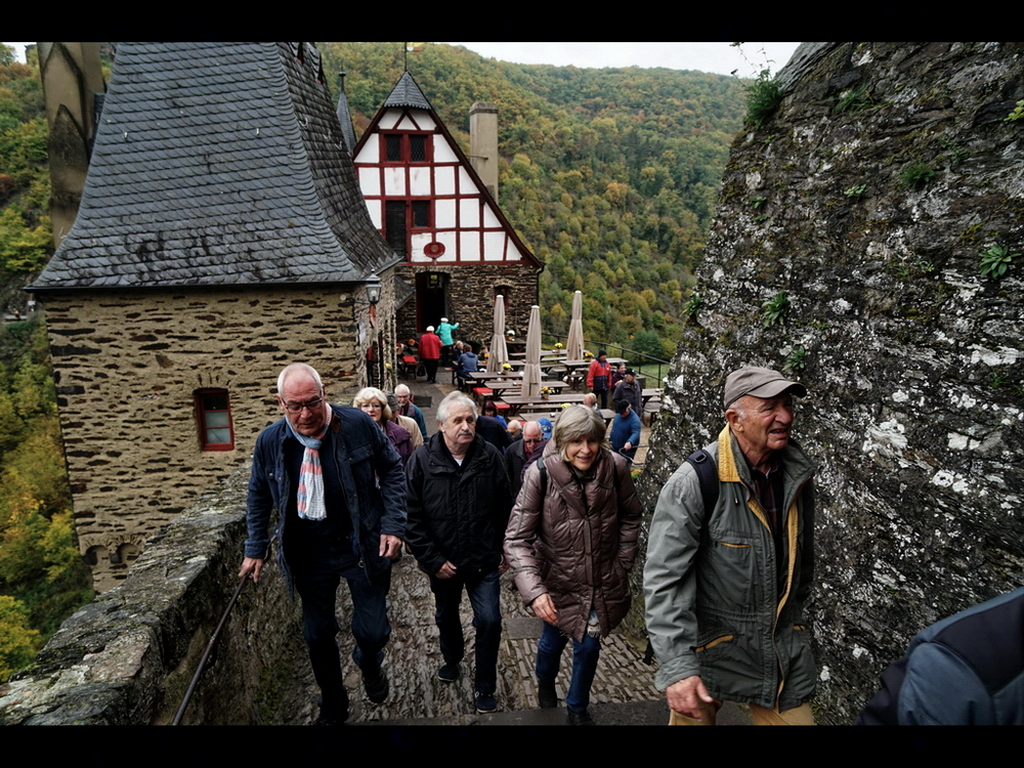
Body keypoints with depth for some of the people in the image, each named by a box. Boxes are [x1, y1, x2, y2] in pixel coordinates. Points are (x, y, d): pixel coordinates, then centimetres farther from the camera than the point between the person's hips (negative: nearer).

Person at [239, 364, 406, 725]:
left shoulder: (358, 425, -16)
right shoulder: (269, 441, -8)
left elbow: (392, 470, -5)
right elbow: (259, 498, 8)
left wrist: (392, 525, -11)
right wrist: (255, 549, 8)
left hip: (361, 546, -2)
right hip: (308, 555, 2)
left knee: (372, 630, 5)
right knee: (317, 634, 16)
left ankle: (370, 665, 44)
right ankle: (333, 705, 42)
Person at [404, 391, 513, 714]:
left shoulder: (490, 457, -11)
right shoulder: (422, 460, -15)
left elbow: (504, 509, -2)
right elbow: (412, 517, -12)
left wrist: (504, 550, 0)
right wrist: (433, 560, -13)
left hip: (484, 561, -1)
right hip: (443, 563, 1)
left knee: (490, 621, -3)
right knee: (446, 615, 24)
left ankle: (485, 687, 22)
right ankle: (452, 657, 55)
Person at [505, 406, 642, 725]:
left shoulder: (615, 467, -17)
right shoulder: (540, 474, -25)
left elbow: (630, 516, 2)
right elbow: (517, 538, -22)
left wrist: (623, 563, 2)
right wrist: (534, 590, -31)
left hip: (602, 580, 1)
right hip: (558, 579, -1)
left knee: (588, 645, 14)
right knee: (554, 638, 19)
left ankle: (578, 708, 44)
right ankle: (545, 683, 56)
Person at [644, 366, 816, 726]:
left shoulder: (798, 475, -2)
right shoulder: (695, 481, -22)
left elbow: (803, 556, 13)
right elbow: (664, 579, -23)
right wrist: (678, 667, -26)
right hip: (708, 645, -4)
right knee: (693, 714, 12)